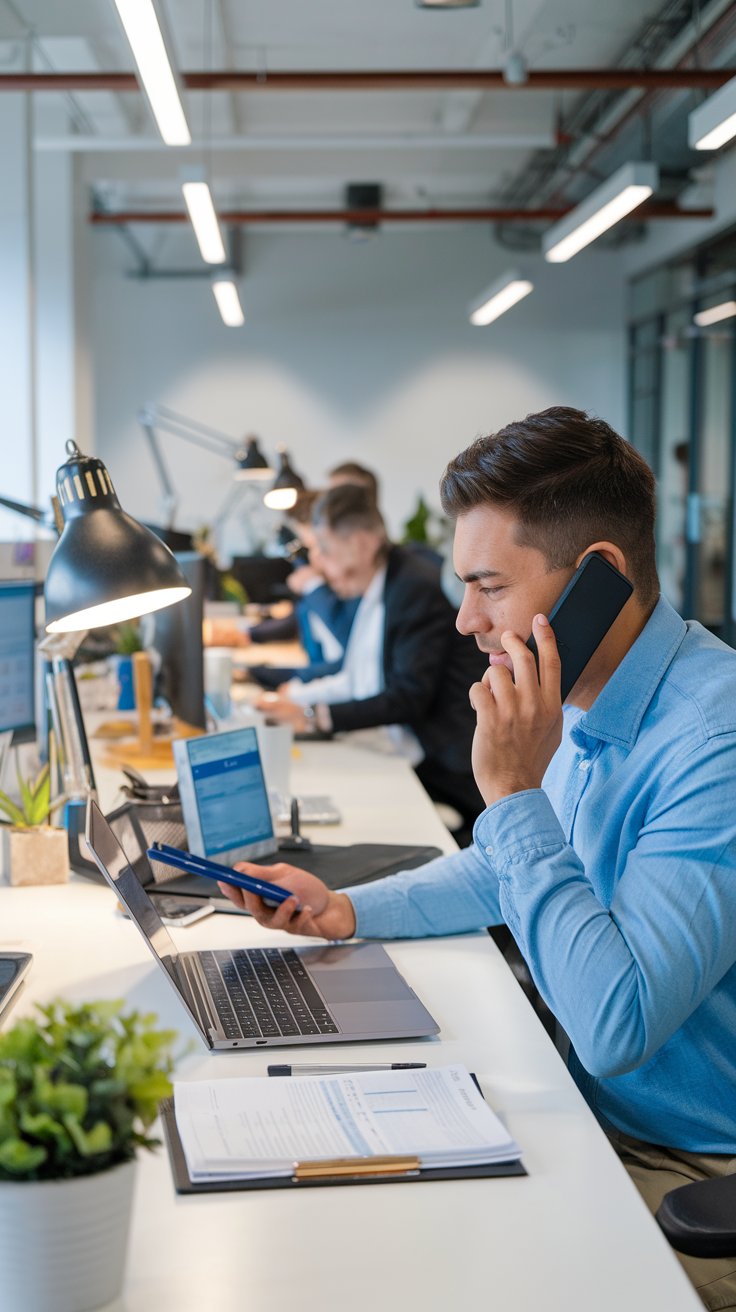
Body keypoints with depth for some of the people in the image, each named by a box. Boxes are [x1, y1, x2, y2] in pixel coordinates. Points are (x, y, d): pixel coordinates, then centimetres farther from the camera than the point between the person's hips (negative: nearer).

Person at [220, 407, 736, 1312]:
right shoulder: (583, 706, 2)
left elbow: (615, 1026, -33)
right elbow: (504, 871, 20)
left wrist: (514, 791, -28)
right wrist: (349, 911, 6)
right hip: (588, 1108, 8)